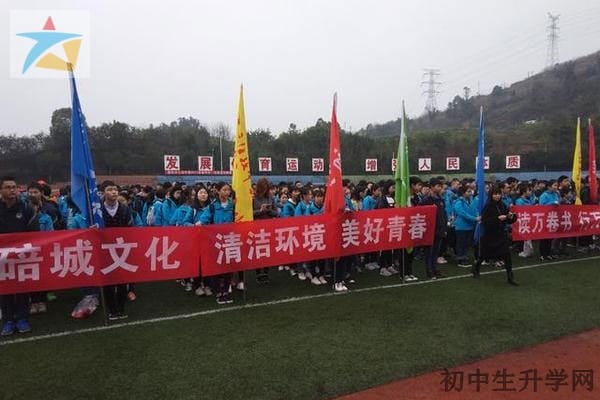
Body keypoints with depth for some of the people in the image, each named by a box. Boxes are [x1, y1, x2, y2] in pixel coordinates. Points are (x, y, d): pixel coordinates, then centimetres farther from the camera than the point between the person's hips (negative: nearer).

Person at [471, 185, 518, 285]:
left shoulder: (503, 205, 2)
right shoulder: (488, 206, -12)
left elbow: (509, 220, 9)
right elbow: (484, 221, -21)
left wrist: (511, 217, -12)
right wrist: (497, 218, -28)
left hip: (501, 234, 4)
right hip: (489, 235, -4)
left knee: (507, 255, -6)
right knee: (484, 254, 11)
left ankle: (510, 277, 3)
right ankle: (476, 269, 36)